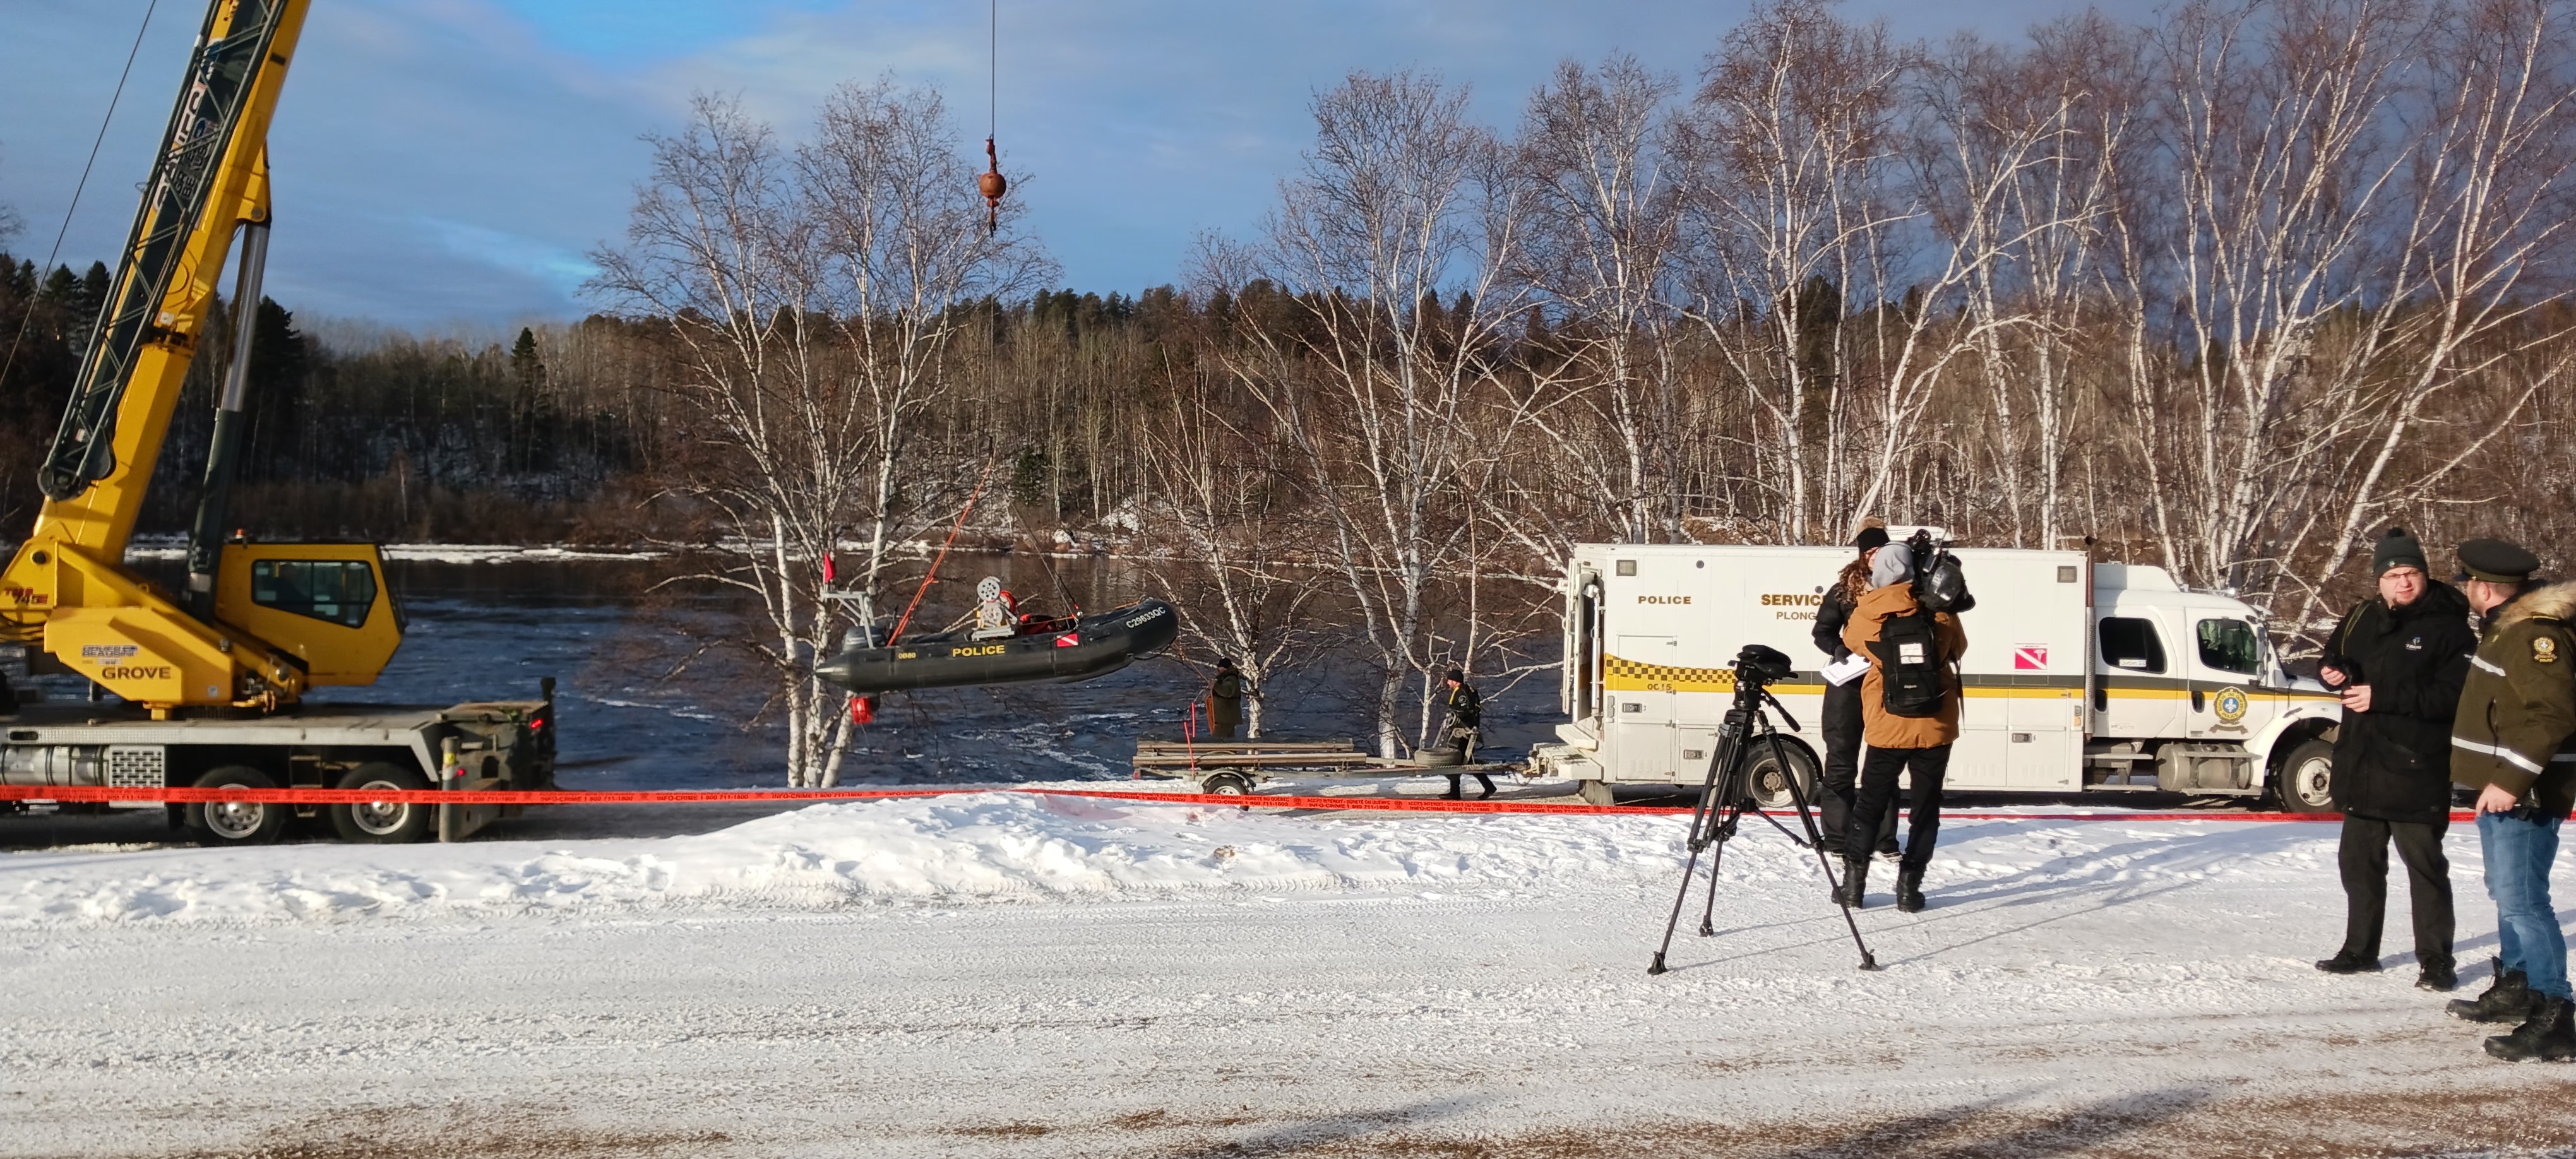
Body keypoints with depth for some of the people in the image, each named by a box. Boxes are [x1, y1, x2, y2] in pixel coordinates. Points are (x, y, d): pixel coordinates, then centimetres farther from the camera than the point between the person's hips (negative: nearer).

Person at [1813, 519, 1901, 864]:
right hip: (1848, 685, -2)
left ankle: (1884, 840, 17)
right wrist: (1841, 651, -16)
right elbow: (1823, 631, 2)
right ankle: (1837, 840, 7)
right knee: (1841, 762, 1)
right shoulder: (1844, 590, -2)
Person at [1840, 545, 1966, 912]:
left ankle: (1854, 882, 14)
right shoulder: (1939, 612, -5)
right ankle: (1909, 886, 7)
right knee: (1926, 808, 9)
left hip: (1887, 730, 0)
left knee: (1869, 804, 13)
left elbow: (1850, 641, 14)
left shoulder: (1866, 614, -6)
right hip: (1935, 730, 0)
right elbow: (1958, 649, 12)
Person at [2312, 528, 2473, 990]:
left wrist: (2383, 696, -23)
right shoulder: (2361, 618, 8)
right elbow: (2335, 658, 24)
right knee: (2358, 860, 16)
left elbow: (2452, 696, -19)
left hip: (2416, 770, -7)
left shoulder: (2448, 628, -11)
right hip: (2361, 765, 7)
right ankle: (2360, 949, 28)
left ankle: (2436, 959, 6)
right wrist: (2333, 671, -1)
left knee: (2424, 864, -2)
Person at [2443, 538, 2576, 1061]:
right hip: (2499, 788, 11)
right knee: (2507, 894, 22)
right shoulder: (2506, 627, 15)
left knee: (2523, 901, -14)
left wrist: (2513, 780, -29)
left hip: (2524, 796, -11)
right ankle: (2515, 988, 36)